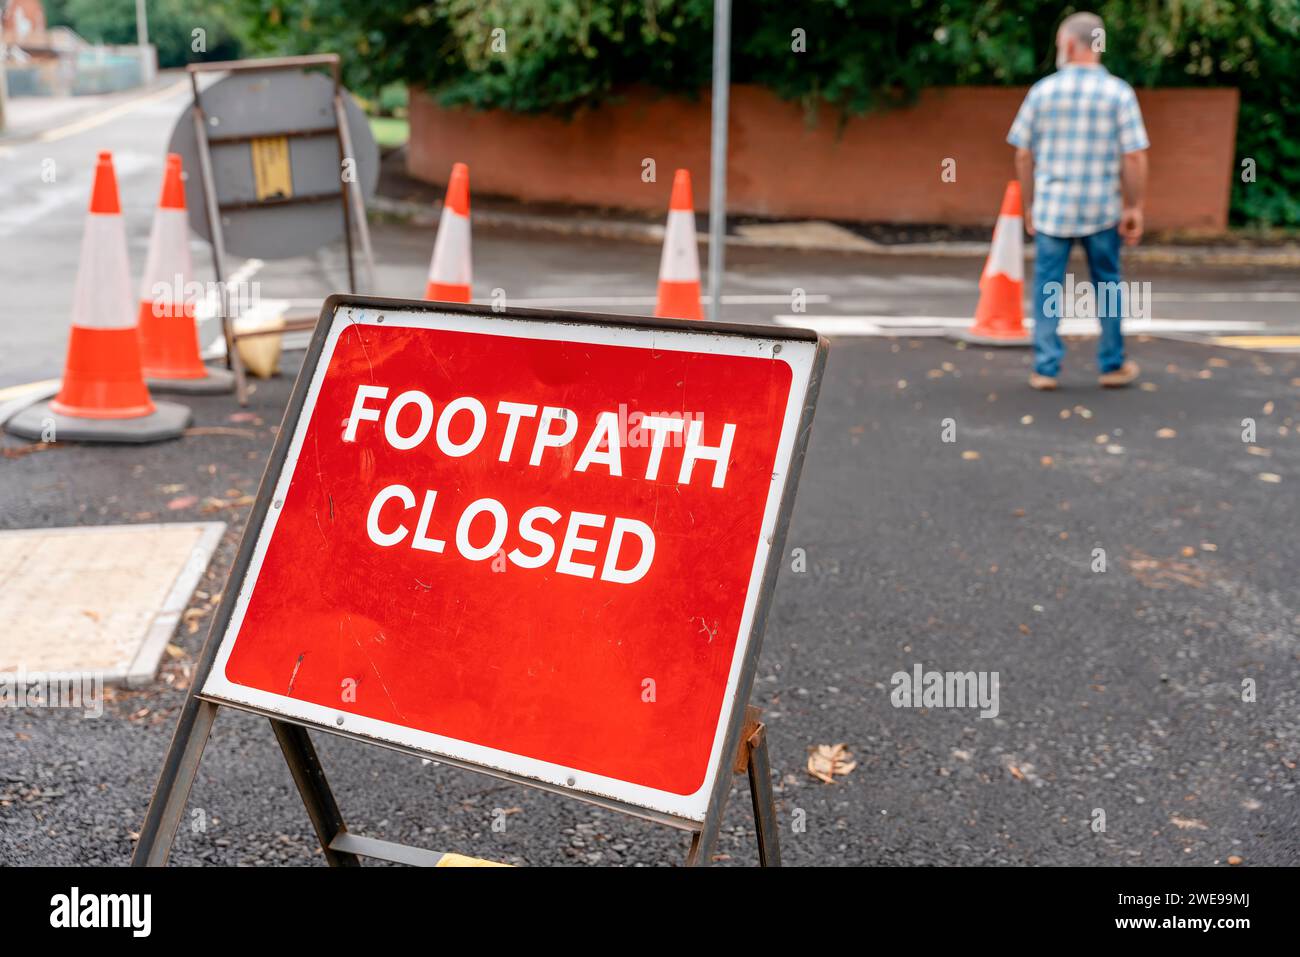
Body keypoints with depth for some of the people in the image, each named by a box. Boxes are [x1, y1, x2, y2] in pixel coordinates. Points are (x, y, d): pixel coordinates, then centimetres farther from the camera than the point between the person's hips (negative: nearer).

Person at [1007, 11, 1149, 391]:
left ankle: (1046, 368, 6)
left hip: (1051, 207, 0)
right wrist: (1134, 207, 1)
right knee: (1107, 287, 14)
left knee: (1048, 288, 8)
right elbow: (1134, 157, -8)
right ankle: (1112, 366, 23)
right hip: (1101, 210, 0)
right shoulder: (1119, 93, -4)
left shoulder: (1042, 90, -2)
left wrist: (1030, 205, 12)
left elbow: (1023, 155, 2)